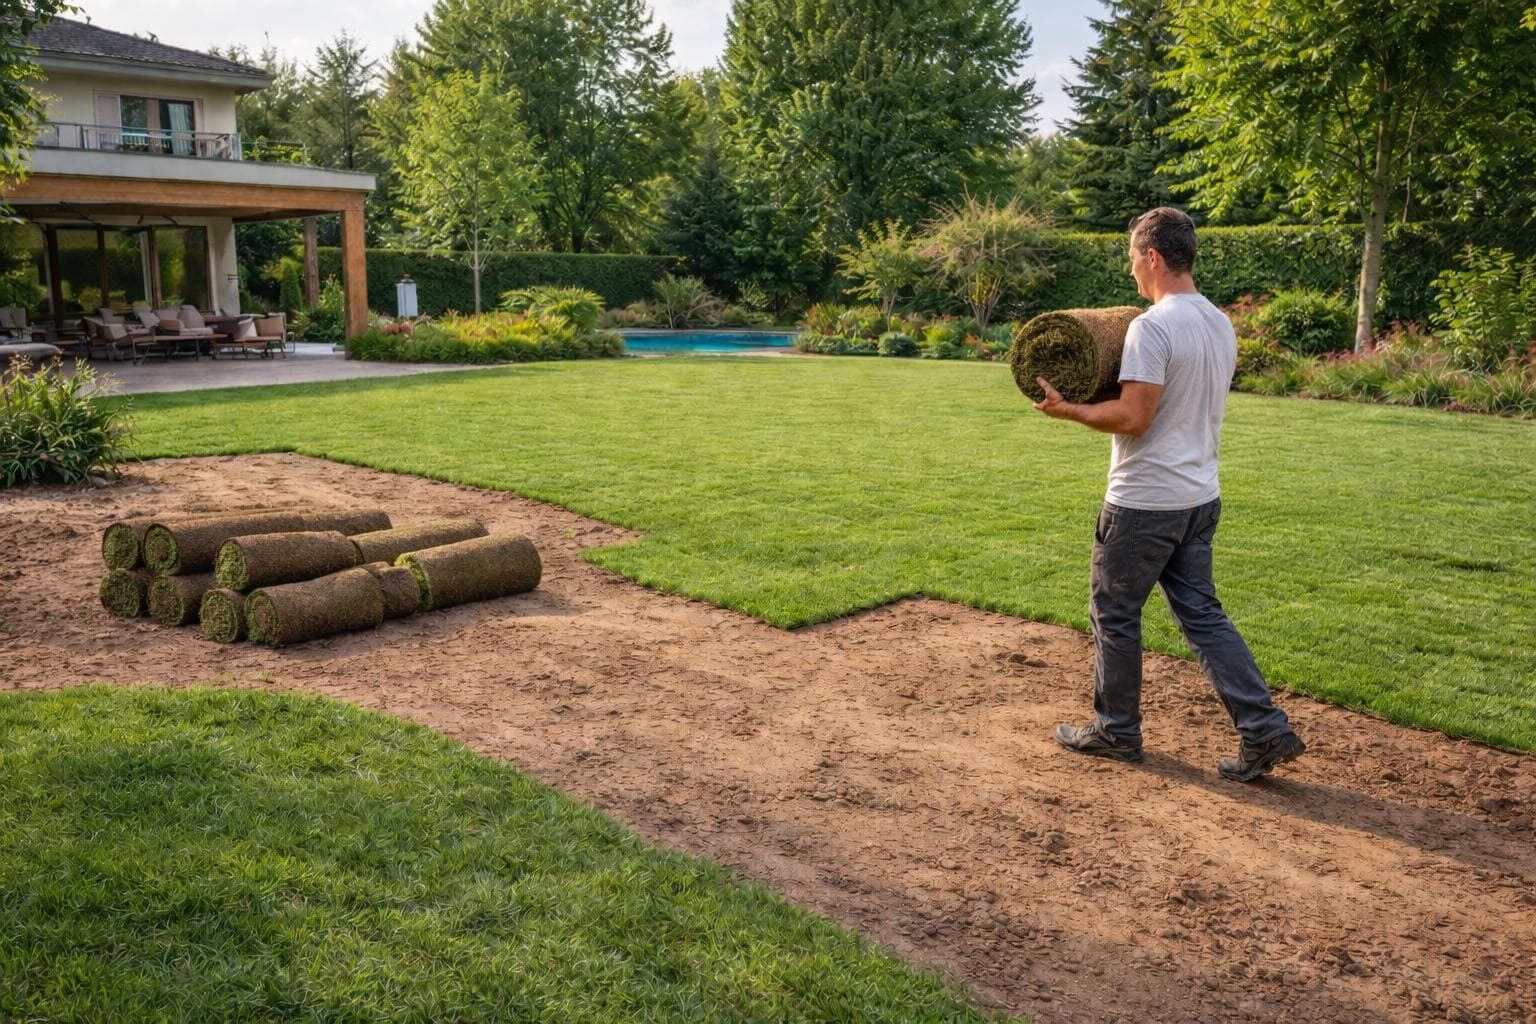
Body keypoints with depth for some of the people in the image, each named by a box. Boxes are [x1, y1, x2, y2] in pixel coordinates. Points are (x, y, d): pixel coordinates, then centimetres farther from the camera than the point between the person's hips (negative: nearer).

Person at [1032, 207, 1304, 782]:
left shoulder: (1153, 327, -19)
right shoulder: (1220, 325, 10)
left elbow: (1133, 418, -23)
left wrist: (1065, 409, -12)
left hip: (1144, 503, -9)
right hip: (1200, 497, 9)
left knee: (1115, 614, 8)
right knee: (1202, 613, 13)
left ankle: (1116, 731, 21)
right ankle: (1265, 730, 8)